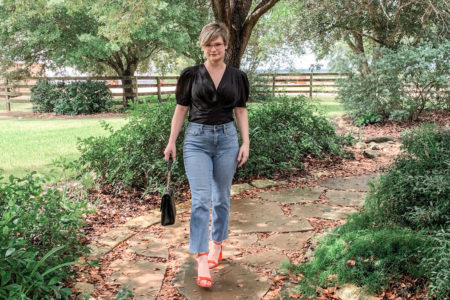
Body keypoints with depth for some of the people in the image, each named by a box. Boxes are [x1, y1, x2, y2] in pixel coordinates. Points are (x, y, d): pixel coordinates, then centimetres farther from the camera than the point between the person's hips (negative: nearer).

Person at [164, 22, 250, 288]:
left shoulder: (237, 77, 4)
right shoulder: (191, 75, 1)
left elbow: (241, 111, 8)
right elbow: (181, 110, 4)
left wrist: (246, 142, 0)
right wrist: (171, 141, 1)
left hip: (227, 139, 2)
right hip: (197, 139, -2)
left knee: (221, 198, 11)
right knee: (201, 200, -9)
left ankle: (216, 245, 30)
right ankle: (202, 261, -6)